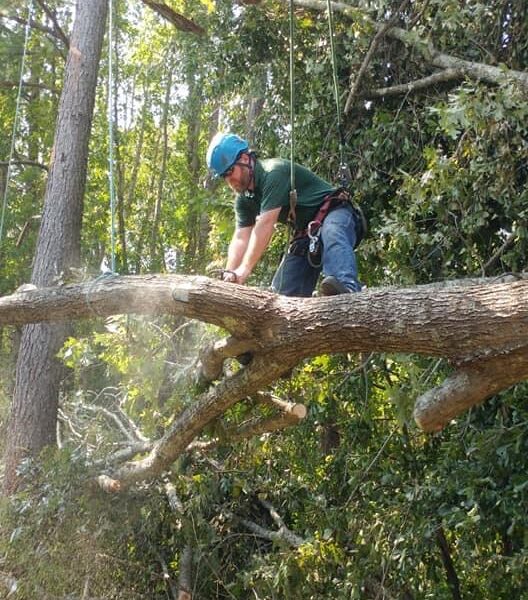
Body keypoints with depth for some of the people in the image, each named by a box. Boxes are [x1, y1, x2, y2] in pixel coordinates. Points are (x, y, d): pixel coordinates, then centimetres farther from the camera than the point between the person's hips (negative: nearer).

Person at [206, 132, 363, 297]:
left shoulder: (274, 172, -22)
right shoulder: (244, 199, 4)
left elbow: (266, 225, -29)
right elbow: (241, 239, -3)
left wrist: (244, 270, -34)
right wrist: (229, 276, -18)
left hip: (335, 214, -9)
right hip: (306, 232, 9)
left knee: (333, 239, -43)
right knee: (283, 291, -2)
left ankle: (348, 291, -67)